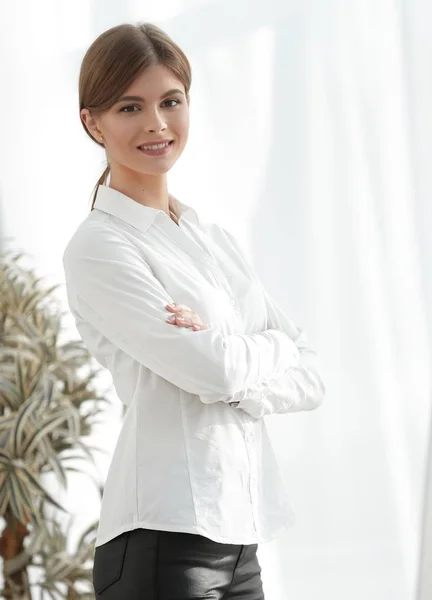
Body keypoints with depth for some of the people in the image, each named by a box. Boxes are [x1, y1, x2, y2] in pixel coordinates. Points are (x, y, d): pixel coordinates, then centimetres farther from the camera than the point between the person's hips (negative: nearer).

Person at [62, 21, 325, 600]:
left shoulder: (215, 239, 15)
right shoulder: (98, 246, -7)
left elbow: (311, 380, 7)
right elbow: (215, 370, -16)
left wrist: (227, 357, -10)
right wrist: (274, 347, 3)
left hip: (238, 534, 6)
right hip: (164, 536, -6)